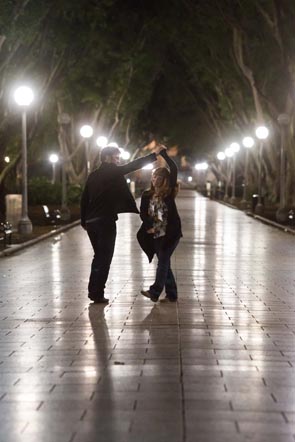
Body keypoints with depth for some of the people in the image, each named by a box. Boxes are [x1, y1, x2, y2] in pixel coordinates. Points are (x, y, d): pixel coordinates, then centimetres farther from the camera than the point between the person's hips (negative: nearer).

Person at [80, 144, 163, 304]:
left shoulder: (93, 176, 14)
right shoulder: (111, 172, -6)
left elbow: (84, 199, 14)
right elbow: (133, 166, -7)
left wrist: (84, 221, 19)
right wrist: (154, 155, -2)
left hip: (91, 221, 7)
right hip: (105, 221, -7)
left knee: (99, 256, 18)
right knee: (104, 258, -1)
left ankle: (93, 291, 18)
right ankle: (97, 294, 0)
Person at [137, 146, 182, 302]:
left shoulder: (169, 194, -4)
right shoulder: (147, 195, 7)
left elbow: (174, 169, -12)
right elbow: (143, 214, 3)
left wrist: (164, 154, -11)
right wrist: (149, 226, -15)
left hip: (170, 233, -5)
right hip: (156, 235, 5)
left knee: (163, 261, -11)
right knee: (164, 263, 9)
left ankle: (155, 292, -13)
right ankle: (172, 294, 17)